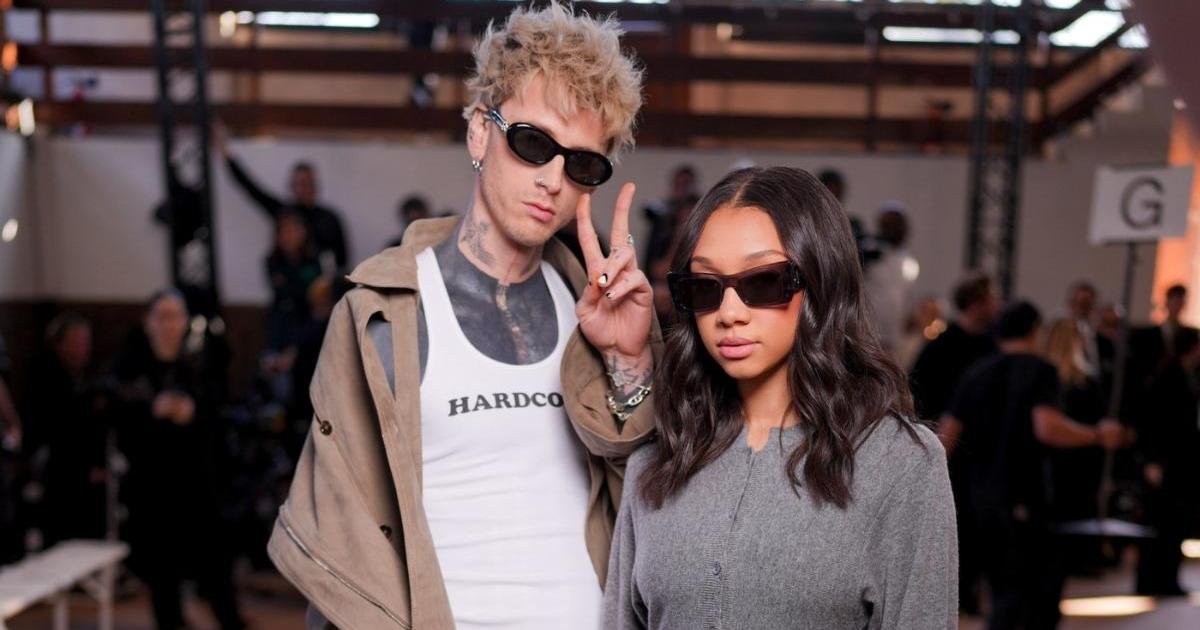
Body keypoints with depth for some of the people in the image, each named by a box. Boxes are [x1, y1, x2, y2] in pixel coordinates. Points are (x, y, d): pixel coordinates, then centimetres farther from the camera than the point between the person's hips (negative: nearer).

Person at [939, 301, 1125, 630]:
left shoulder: (976, 372, 9)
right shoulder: (1039, 370, -7)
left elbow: (946, 436, 4)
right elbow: (1047, 427, -23)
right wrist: (1098, 435, -10)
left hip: (981, 495, 6)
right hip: (1021, 496, -6)